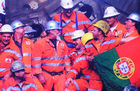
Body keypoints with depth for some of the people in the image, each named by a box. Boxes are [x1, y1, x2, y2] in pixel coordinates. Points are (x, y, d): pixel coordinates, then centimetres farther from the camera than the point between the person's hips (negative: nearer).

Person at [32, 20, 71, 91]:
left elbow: (66, 59, 18)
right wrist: (39, 74, -10)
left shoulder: (62, 43, 15)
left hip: (60, 76, 4)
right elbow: (36, 60, -5)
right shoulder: (40, 43, -1)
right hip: (46, 75, -4)